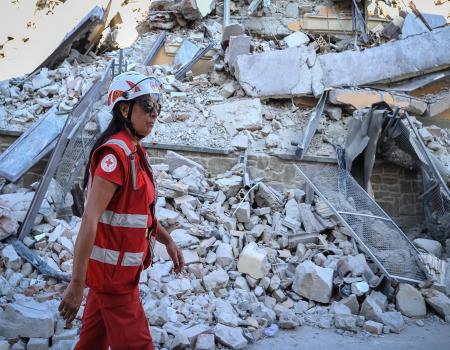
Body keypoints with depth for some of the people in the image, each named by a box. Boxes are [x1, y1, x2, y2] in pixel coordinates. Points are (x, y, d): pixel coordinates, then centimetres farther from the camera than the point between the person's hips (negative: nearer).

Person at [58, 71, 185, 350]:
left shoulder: (134, 151, 8)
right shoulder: (116, 153, -21)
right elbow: (89, 220, -26)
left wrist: (167, 241, 18)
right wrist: (77, 285, -27)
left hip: (122, 265, 9)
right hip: (112, 268, -9)